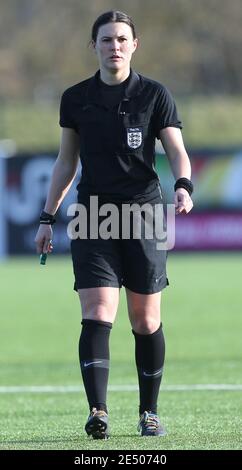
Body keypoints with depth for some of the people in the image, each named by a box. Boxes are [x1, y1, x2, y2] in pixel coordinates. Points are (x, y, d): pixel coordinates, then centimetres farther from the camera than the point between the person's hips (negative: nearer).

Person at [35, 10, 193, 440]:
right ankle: (97, 412, -22)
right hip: (93, 218, 1)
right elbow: (66, 161, 17)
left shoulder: (154, 95, 2)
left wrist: (183, 186, -23)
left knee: (146, 321, 2)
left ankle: (149, 412, 15)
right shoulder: (76, 98, 8)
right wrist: (47, 217, 14)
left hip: (144, 212, -1)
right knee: (97, 314, -13)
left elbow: (177, 151, -2)